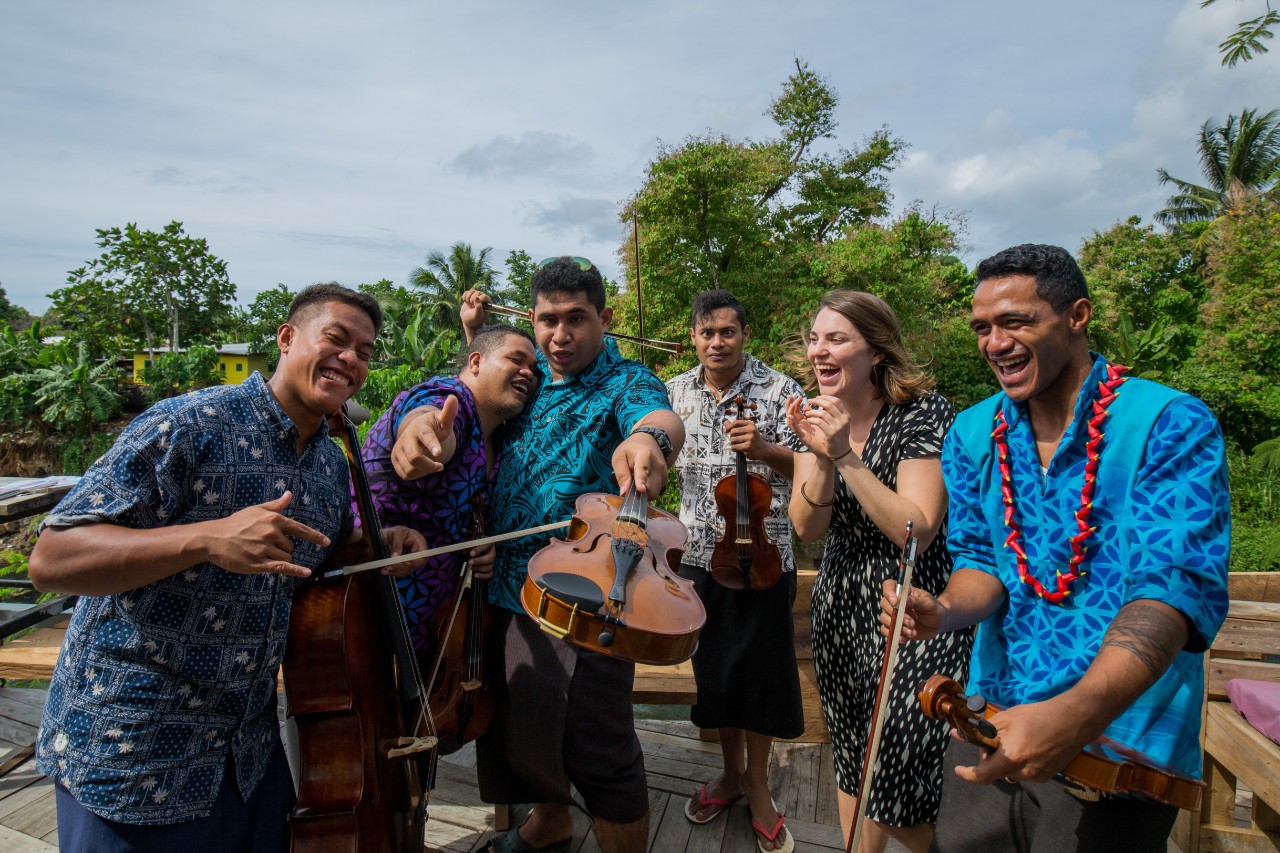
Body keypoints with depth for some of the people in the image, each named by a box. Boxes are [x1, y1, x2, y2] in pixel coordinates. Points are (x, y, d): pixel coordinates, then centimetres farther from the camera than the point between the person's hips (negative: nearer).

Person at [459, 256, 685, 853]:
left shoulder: (624, 382, -11)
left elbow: (661, 416, -34)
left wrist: (650, 437, -58)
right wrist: (475, 333, 13)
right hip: (506, 585, 7)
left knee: (596, 748, 4)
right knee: (516, 725, 24)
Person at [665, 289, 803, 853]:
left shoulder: (779, 389, -8)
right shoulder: (677, 392, 4)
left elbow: (804, 467, -11)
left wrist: (764, 449, -27)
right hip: (700, 554, 4)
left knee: (761, 670, 9)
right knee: (713, 668, 16)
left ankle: (757, 784, 32)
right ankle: (731, 771, 39)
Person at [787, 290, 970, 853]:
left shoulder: (924, 414, -15)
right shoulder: (819, 415, 1)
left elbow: (916, 532, -24)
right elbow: (807, 527, -6)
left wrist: (846, 453, -28)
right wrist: (823, 457, -22)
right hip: (841, 612, 5)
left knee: (898, 791, 1)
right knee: (853, 764, 18)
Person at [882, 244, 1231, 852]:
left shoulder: (1172, 427, -15)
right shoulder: (973, 434, 0)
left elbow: (1175, 587, -25)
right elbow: (982, 558, 4)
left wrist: (1077, 715, -40)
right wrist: (946, 610, -20)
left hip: (1118, 754, -4)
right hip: (990, 727, 4)